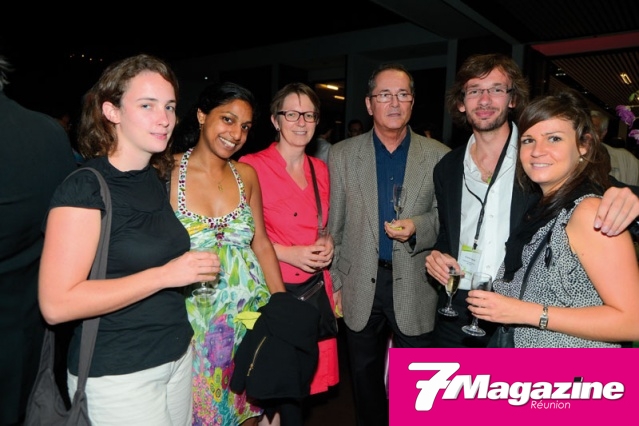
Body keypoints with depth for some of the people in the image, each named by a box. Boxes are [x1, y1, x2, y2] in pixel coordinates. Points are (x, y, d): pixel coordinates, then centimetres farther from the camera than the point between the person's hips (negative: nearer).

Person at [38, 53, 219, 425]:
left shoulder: (157, 179, 4)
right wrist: (165, 274, -24)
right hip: (116, 376, -7)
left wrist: (194, 269, 4)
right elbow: (57, 304, -23)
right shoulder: (84, 187, -17)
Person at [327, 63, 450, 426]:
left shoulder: (439, 156, -3)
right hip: (361, 287, 1)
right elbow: (334, 226, 2)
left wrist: (416, 227, -20)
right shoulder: (342, 154, 0)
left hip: (415, 288, -1)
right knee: (365, 376, 19)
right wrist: (334, 282, 2)